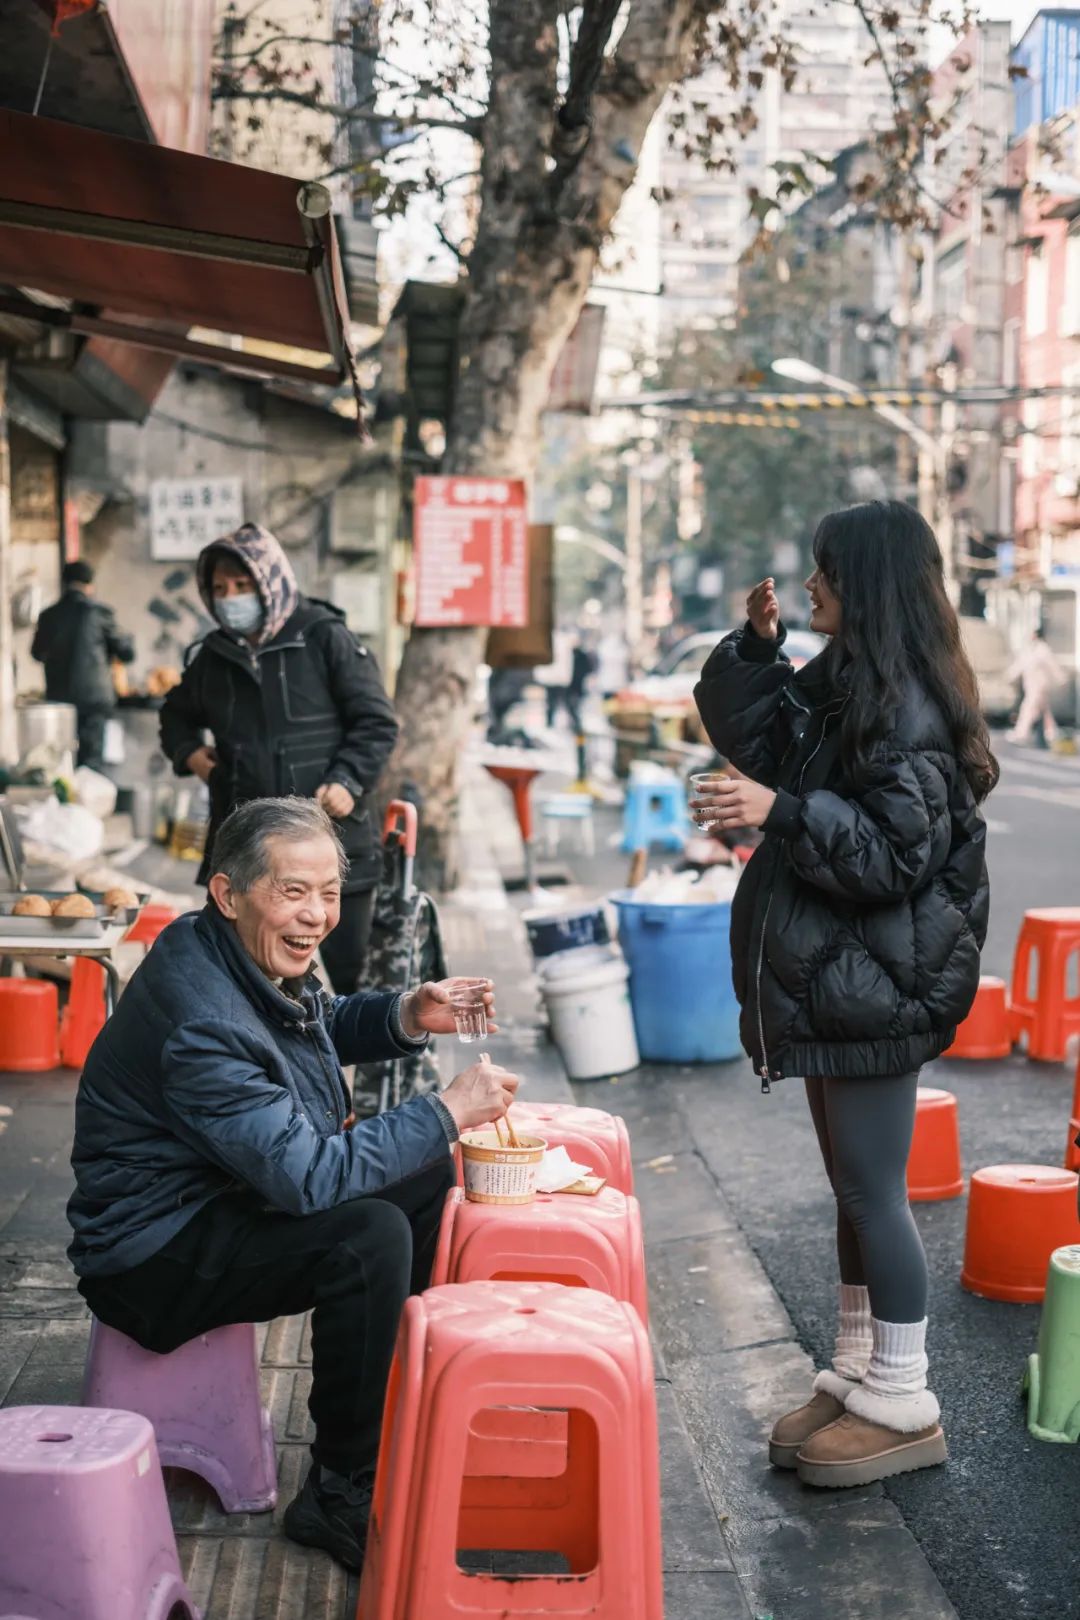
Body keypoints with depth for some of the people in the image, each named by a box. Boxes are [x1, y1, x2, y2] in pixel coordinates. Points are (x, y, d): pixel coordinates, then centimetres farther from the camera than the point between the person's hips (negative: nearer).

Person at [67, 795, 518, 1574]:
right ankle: (340, 1497, -14)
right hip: (155, 1255, -10)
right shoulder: (203, 1022, -31)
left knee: (428, 1178, 10)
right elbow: (305, 1174, -33)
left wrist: (406, 1015, -1)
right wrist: (447, 1113, -28)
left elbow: (322, 1024, 20)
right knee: (371, 1235, -29)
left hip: (226, 1200, 10)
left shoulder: (256, 957, 0)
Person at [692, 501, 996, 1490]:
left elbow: (896, 852, -22)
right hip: (835, 974, 10)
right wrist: (759, 644, 8)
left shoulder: (906, 708, -18)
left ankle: (904, 1406, 11)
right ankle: (858, 1375, 28)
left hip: (877, 989, -10)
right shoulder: (842, 683, 10)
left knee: (872, 1191, -2)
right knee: (855, 1188, 16)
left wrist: (783, 812, -29)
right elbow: (756, 738, 21)